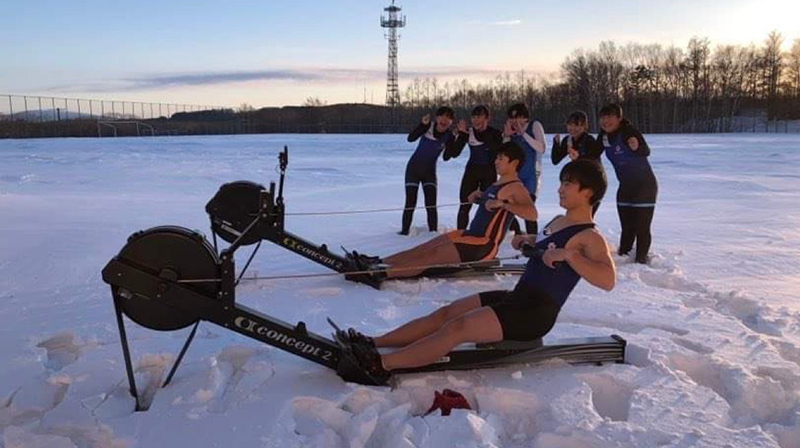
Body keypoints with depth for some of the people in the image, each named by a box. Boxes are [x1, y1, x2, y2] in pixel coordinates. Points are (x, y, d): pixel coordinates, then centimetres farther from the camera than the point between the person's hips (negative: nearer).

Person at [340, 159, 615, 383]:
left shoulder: (590, 238, -13)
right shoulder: (558, 222, 14)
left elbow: (608, 280, -30)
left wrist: (568, 254, -35)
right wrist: (528, 240, 17)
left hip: (536, 314, -9)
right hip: (516, 298, 9)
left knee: (458, 327, -22)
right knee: (446, 313, -2)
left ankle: (381, 365, -23)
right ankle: (372, 343, -4)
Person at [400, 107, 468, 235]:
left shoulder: (449, 135, -6)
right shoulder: (428, 126, -11)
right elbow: (411, 138, -22)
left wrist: (459, 136, -27)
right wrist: (422, 124, -34)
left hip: (429, 172, 2)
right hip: (413, 168, -2)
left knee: (431, 205, -5)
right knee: (410, 204, -3)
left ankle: (433, 232, 0)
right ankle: (404, 231, 6)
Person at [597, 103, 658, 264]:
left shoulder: (629, 131, -22)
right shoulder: (603, 136, -2)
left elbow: (646, 151, -35)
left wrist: (637, 147, -58)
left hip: (645, 185, -7)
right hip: (625, 186, 7)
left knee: (642, 228, -5)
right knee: (626, 228, 15)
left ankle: (641, 260, 6)